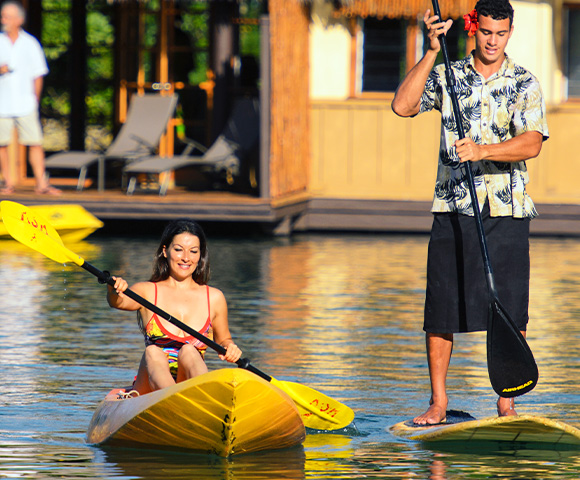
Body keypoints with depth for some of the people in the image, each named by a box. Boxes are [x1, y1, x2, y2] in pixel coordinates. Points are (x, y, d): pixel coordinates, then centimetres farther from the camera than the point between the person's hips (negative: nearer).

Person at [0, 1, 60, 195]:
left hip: (26, 104, 0)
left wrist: (35, 100, 11)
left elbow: (38, 75, 12)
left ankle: (41, 184, -4)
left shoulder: (30, 43, 6)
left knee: (35, 143, -6)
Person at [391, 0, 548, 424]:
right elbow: (403, 106, -9)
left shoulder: (525, 84, 3)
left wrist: (482, 151, -26)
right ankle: (438, 402, 8)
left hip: (507, 212, -1)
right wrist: (432, 52, -13)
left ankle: (507, 404, 9)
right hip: (454, 209, 1)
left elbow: (532, 143, -11)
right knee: (442, 309, -1)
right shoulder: (447, 76, 7)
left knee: (511, 311, -1)